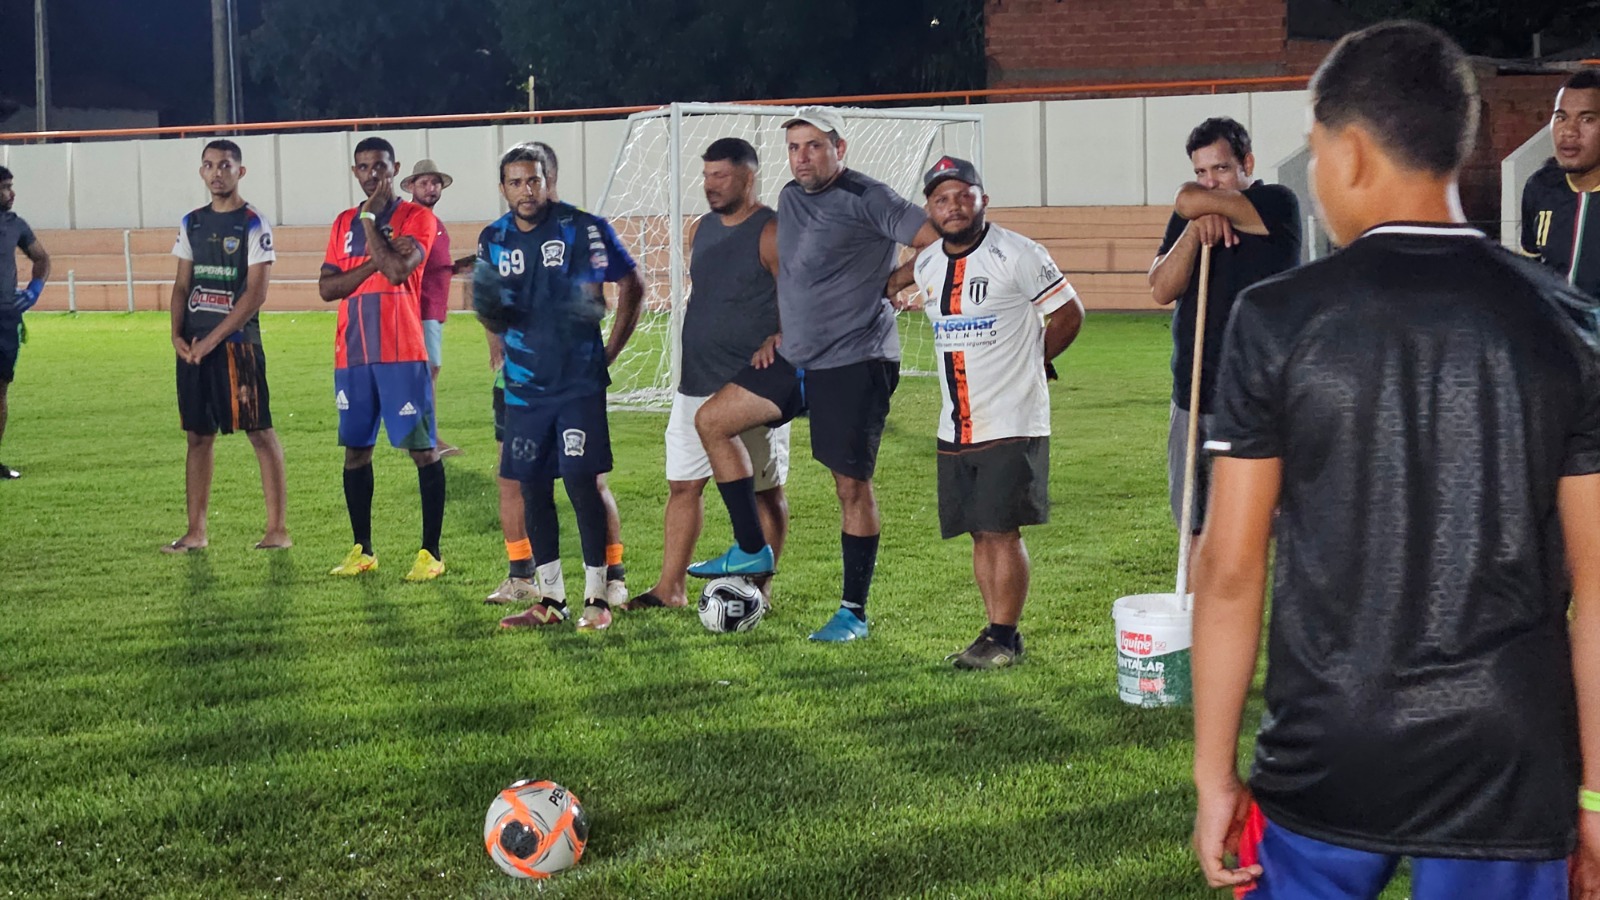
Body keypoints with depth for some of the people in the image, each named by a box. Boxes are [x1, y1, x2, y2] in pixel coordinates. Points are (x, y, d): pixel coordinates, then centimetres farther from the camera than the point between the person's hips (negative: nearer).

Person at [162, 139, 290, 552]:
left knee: (260, 432, -3)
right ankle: (196, 531, 14)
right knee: (198, 435, 9)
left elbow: (256, 292, -11)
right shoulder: (192, 223, 13)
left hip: (237, 342, -6)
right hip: (193, 346, 6)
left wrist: (213, 339, -14)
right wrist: (177, 334, -2)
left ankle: (278, 529, 1)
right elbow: (182, 285, 15)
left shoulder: (253, 224, -5)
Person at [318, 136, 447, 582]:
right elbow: (326, 287, 5)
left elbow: (398, 269, -17)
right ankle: (363, 550, 19)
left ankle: (431, 552, 0)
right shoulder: (345, 223, 15)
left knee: (422, 449, -5)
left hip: (402, 354, -5)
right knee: (356, 450, 9)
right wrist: (375, 262, -9)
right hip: (352, 356, 5)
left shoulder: (417, 217, -1)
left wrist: (370, 216, -8)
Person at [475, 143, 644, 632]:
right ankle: (550, 598, 17)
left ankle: (597, 597, 2)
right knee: (533, 489, 7)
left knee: (582, 483, -7)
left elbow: (631, 285, 0)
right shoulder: (494, 239, 7)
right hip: (524, 386, 5)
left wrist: (612, 350, -4)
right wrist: (488, 309, -7)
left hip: (579, 382, -5)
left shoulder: (584, 229, -8)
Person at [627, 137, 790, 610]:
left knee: (763, 491, 3)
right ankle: (670, 587, 15)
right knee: (682, 485, 8)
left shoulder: (772, 234, -10)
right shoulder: (700, 229, 12)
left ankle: (758, 588, 12)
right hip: (696, 384, 7)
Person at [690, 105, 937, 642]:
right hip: (797, 359, 9)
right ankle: (752, 551, 15)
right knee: (711, 420, 9)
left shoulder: (866, 200, -13)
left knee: (852, 483, -4)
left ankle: (854, 612, 7)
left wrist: (889, 285, -9)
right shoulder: (790, 200, 12)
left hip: (855, 362, -9)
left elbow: (941, 242, -17)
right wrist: (782, 331, 18)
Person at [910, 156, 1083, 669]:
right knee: (980, 533, 9)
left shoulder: (1017, 255, -9)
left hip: (1012, 423, -6)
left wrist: (1029, 362, 6)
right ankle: (1000, 636, 17)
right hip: (955, 428, 6)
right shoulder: (925, 266, 9)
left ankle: (1003, 637, 2)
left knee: (1002, 530, -6)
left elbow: (1069, 313, -2)